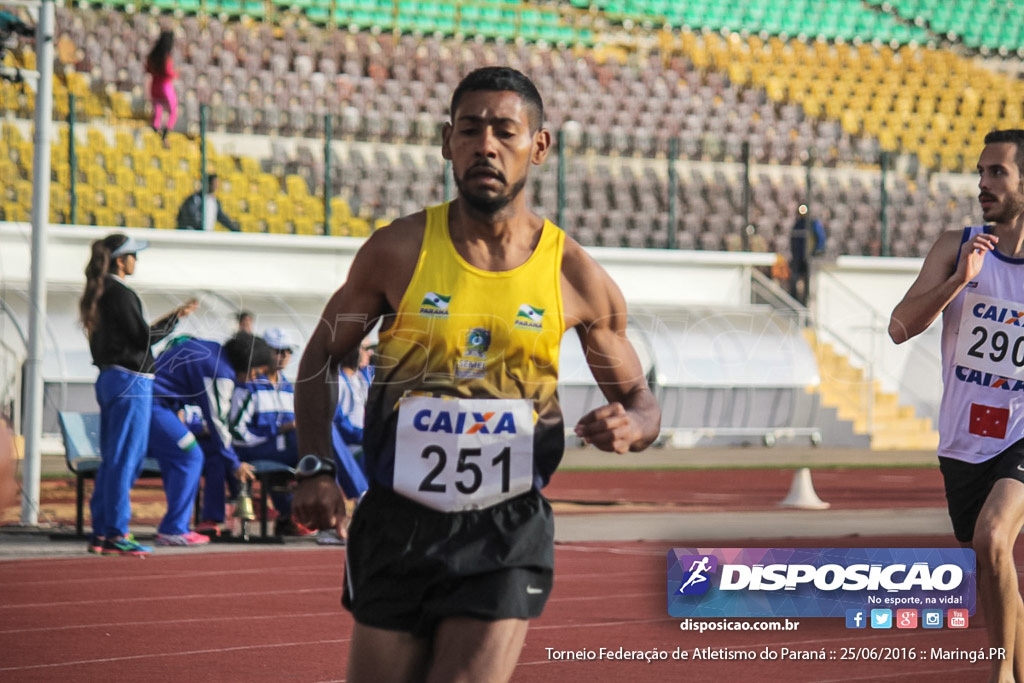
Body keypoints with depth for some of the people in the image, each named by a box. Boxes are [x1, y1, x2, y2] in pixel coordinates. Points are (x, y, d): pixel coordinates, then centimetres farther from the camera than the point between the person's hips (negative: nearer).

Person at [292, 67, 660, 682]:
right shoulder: (398, 250, -2)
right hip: (398, 527, 1)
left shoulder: (575, 276, -1)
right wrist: (315, 469, -2)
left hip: (507, 537, -1)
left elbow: (639, 397, 11)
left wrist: (631, 425, -13)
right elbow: (323, 357, 11)